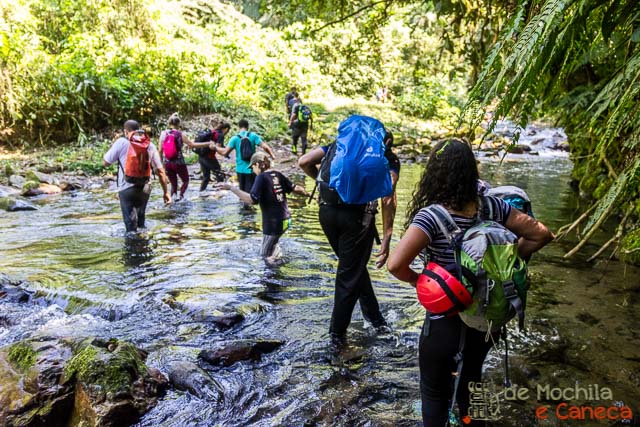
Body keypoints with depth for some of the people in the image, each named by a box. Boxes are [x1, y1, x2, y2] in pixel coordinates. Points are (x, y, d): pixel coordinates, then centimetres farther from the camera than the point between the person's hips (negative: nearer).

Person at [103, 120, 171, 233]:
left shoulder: (121, 142, -5)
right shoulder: (150, 145, 4)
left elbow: (105, 162, 1)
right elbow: (160, 171, 4)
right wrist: (166, 192, 10)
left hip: (127, 189, -3)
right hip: (145, 188, 4)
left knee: (131, 225, 5)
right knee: (141, 222, 23)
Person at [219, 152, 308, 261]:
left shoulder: (262, 177, -13)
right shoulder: (277, 175, 6)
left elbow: (252, 200, -24)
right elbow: (295, 188, 12)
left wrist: (231, 187, -22)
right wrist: (308, 193, 30)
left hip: (273, 223, -8)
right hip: (286, 220, 8)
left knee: (266, 256, 6)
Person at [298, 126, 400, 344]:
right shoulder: (389, 157, 10)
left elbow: (304, 162, 8)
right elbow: (388, 198, -5)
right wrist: (386, 240, -5)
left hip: (327, 210, 4)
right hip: (357, 214, -4)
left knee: (354, 265, 24)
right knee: (349, 275, 12)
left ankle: (374, 317, 38)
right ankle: (337, 333, 24)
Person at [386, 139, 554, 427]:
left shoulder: (432, 215, -23)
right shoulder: (491, 206, -9)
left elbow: (395, 264, -32)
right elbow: (541, 234, -1)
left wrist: (418, 280, -12)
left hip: (445, 324, -5)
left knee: (434, 393, 19)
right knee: (471, 384, 30)